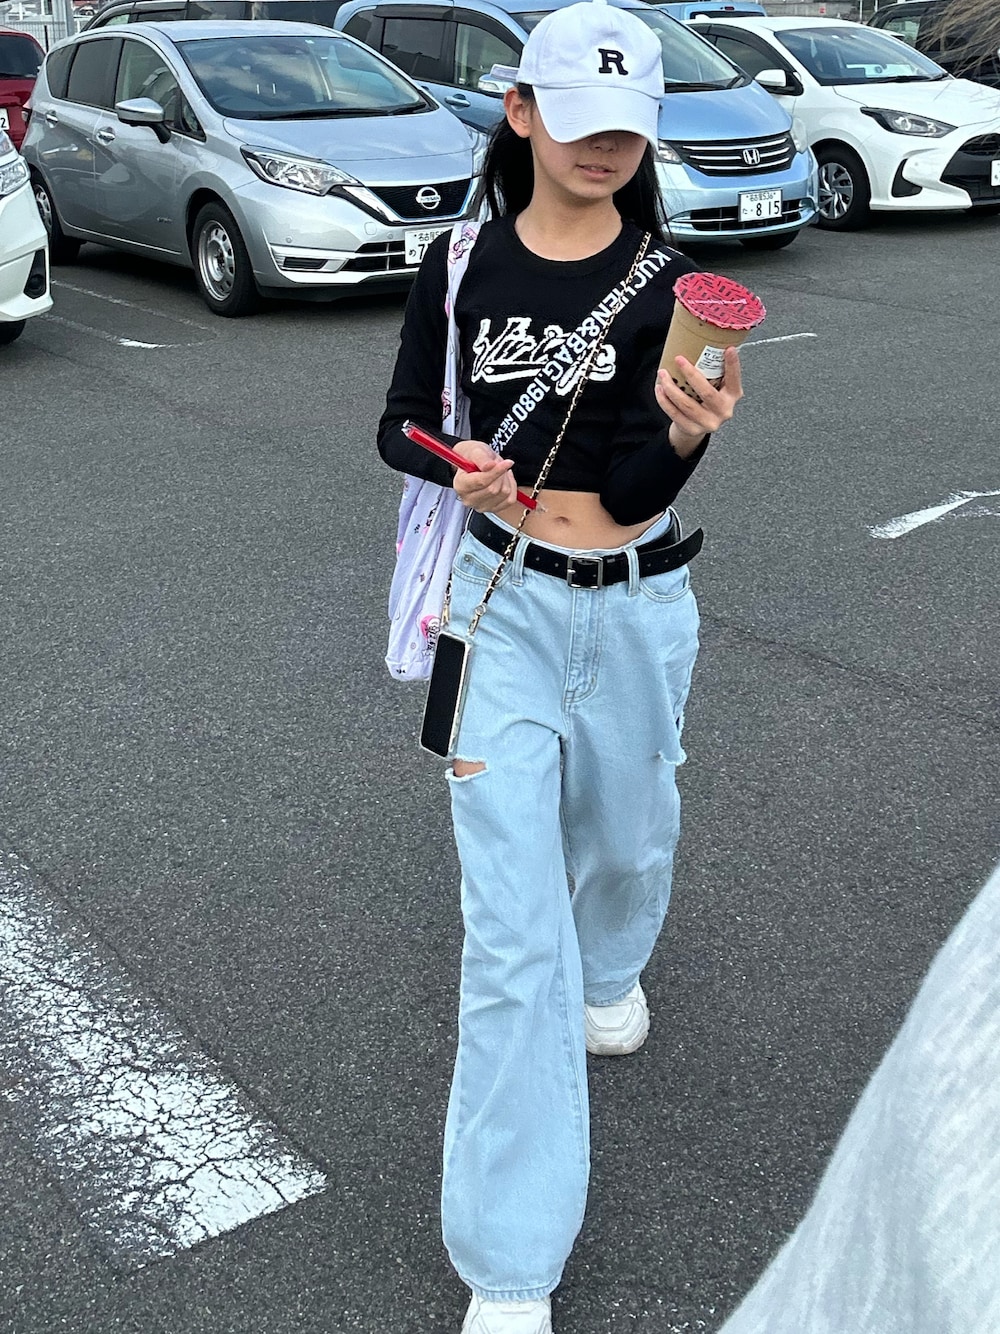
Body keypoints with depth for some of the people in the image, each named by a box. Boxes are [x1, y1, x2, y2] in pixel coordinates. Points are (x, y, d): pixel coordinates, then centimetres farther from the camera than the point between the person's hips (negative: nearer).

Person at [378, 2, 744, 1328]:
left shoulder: (670, 282, -6)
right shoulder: (462, 264, -3)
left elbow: (639, 490, -12)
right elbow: (400, 425, 3)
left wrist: (688, 434, -34)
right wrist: (458, 463, -20)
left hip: (637, 608, 1)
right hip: (505, 603, -1)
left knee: (627, 837, 23)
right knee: (510, 930, -6)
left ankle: (611, 969, 62)